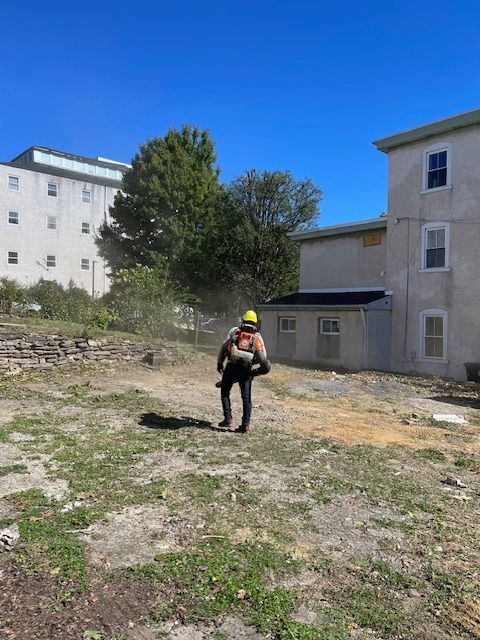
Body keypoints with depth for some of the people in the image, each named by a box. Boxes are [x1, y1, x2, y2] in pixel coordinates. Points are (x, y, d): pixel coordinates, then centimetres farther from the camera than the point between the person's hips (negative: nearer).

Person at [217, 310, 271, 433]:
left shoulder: (234, 331, 7)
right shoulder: (257, 337, 10)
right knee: (246, 397, 9)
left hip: (231, 367, -1)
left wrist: (219, 363, 10)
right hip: (246, 371, 1)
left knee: (225, 392, 18)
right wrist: (256, 371, 13)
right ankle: (246, 424, 5)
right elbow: (263, 357, 3)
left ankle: (228, 419, 11)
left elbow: (223, 347, 2)